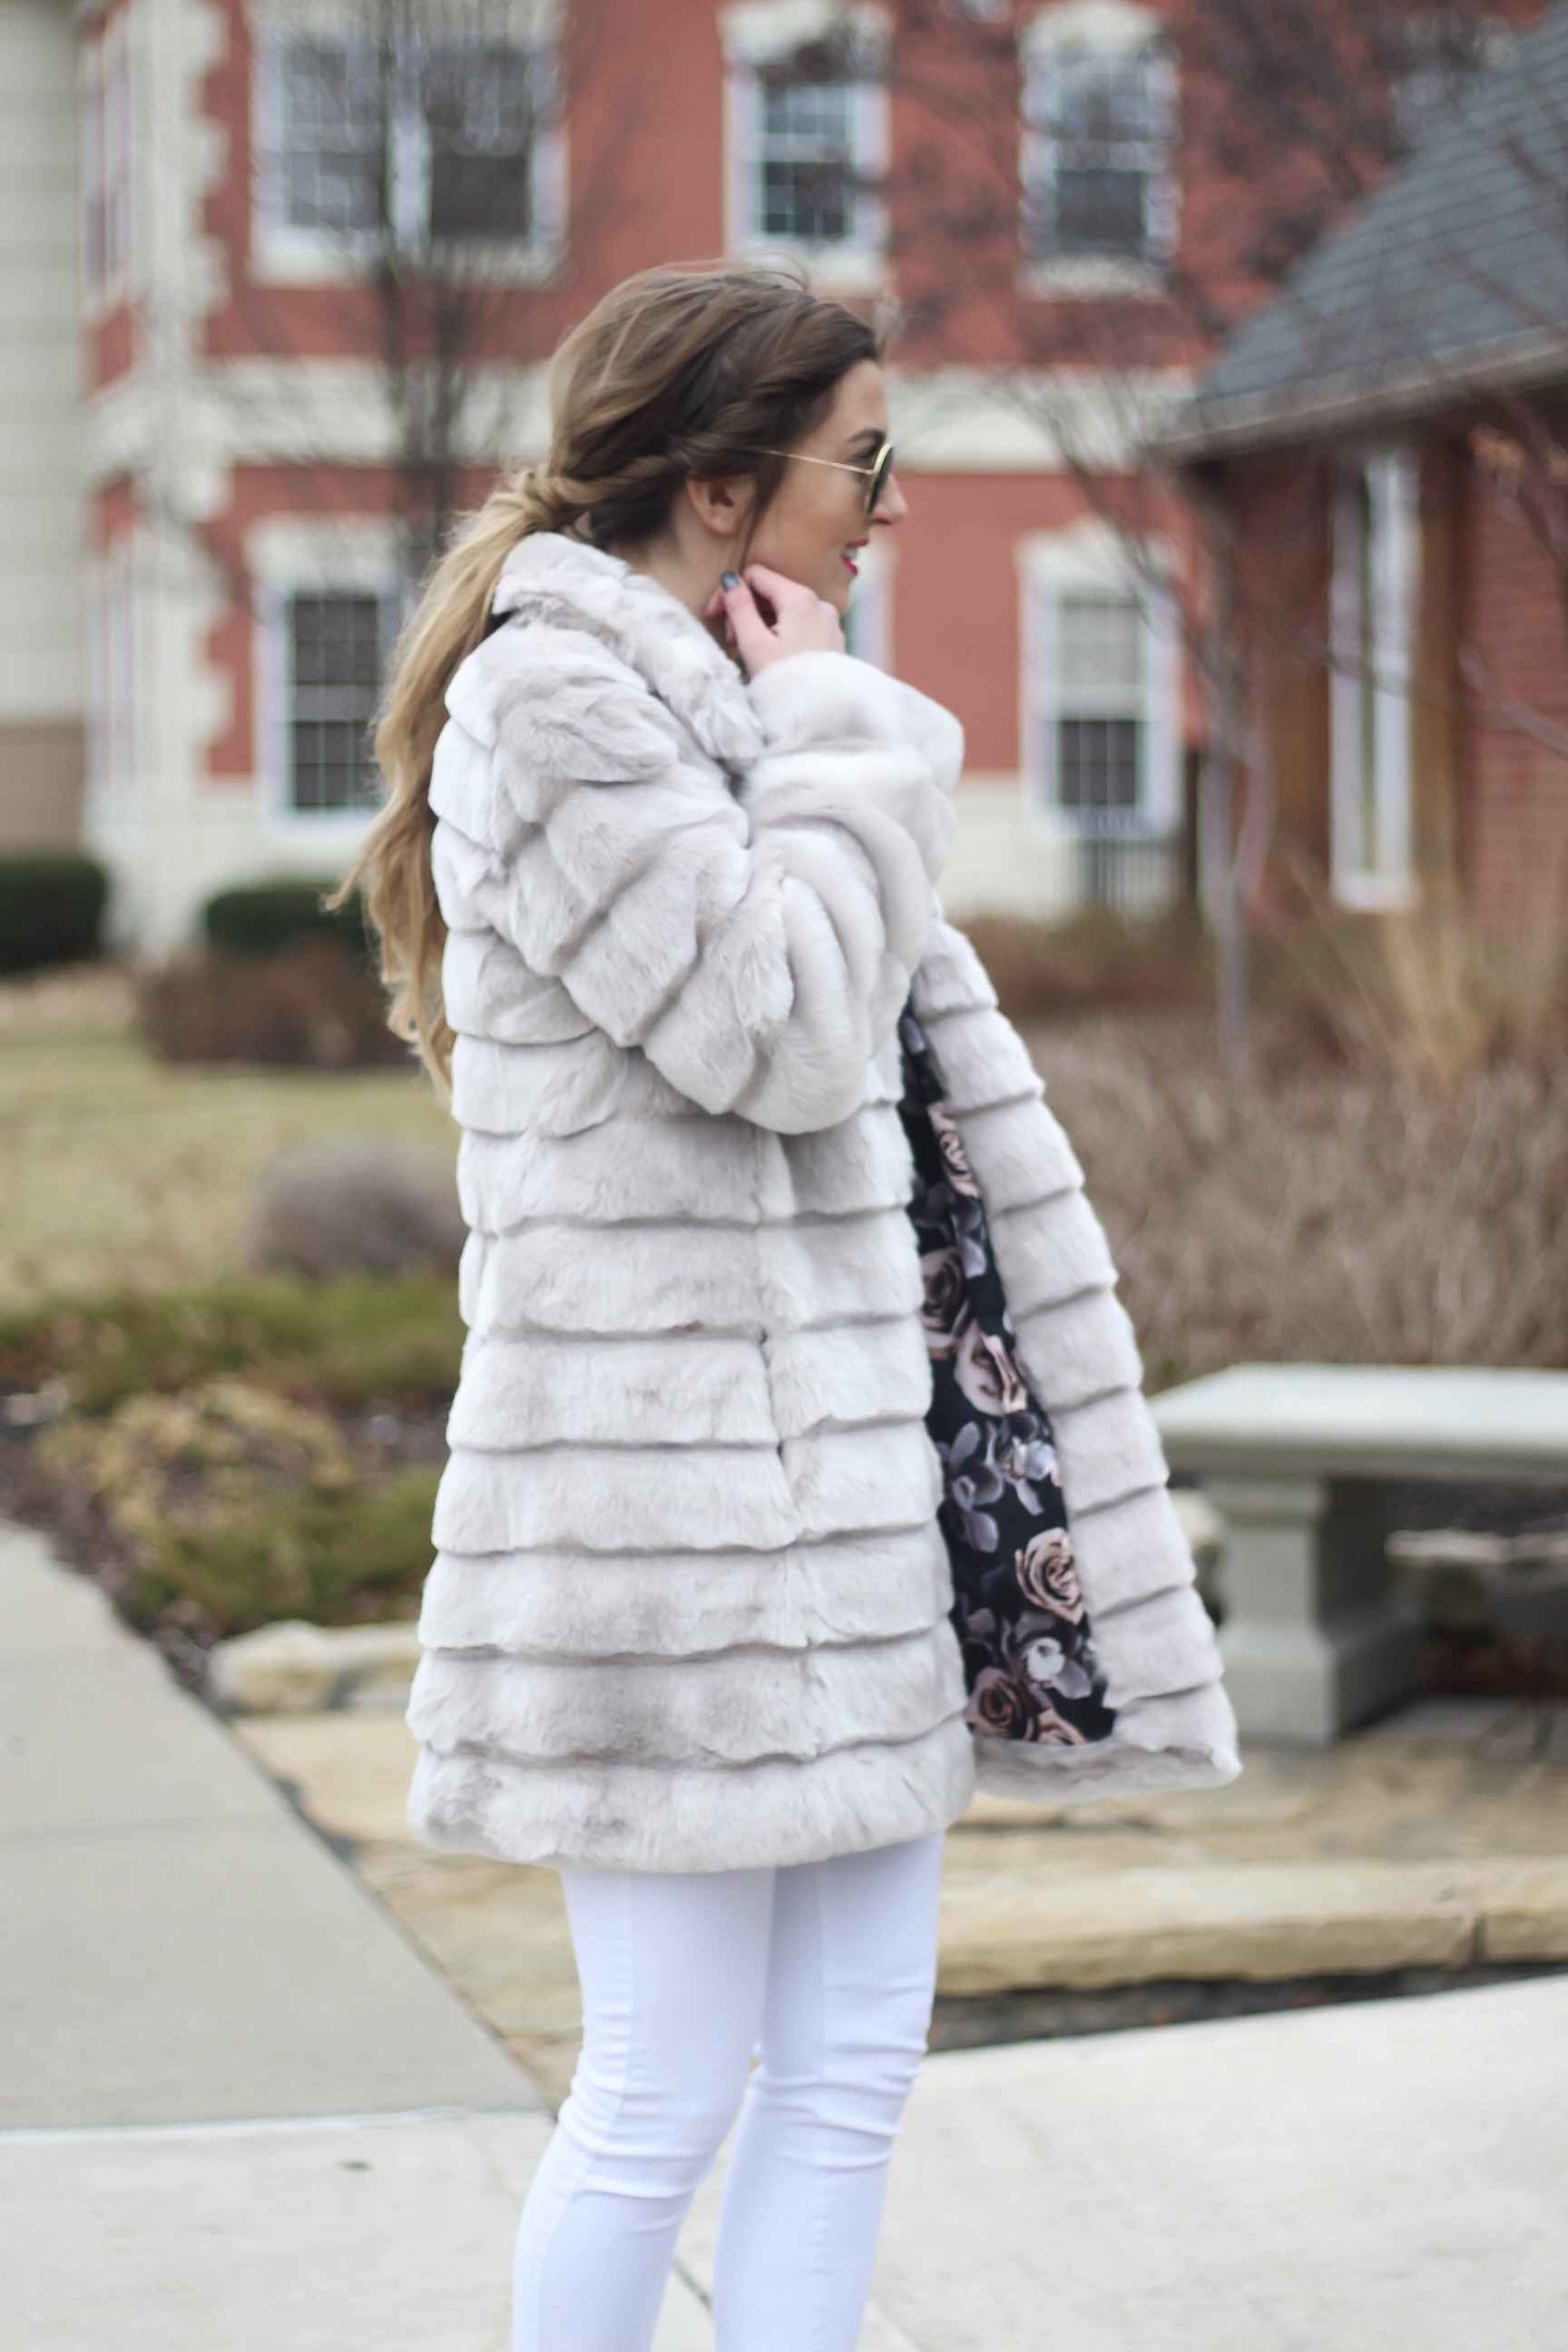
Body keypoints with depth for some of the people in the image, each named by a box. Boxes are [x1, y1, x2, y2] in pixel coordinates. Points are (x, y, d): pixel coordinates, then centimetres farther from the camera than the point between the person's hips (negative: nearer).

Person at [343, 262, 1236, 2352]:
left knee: (855, 2068, 9)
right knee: (668, 2094, -3)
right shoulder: (555, 702, -10)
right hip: (679, 1484, -9)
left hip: (853, 1465, 9)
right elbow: (783, 1034, -20)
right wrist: (835, 737, -9)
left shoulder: (741, 703, 18)